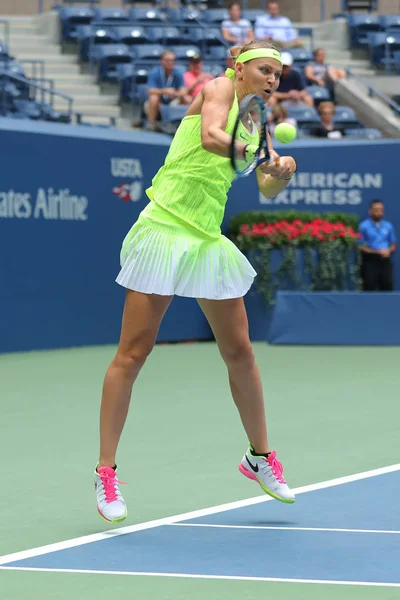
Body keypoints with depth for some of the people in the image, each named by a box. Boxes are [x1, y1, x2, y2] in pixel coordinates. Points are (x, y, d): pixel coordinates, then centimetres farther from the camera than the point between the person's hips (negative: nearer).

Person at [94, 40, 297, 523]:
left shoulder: (256, 127, 16)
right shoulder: (219, 88, -3)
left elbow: (268, 189, 8)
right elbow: (210, 136, -23)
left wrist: (281, 172, -14)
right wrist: (247, 150, -41)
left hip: (208, 241, 7)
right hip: (164, 229, -7)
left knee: (239, 351, 10)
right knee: (132, 354, -5)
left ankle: (259, 456, 27)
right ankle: (105, 471, 0)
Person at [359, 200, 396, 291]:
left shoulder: (388, 226, 11)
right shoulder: (364, 226, -2)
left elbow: (393, 246, 16)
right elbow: (360, 247, -5)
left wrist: (388, 251, -7)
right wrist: (377, 252, -13)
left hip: (385, 261, 4)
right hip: (370, 262, -4)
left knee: (387, 288, 1)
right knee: (370, 290, -6)